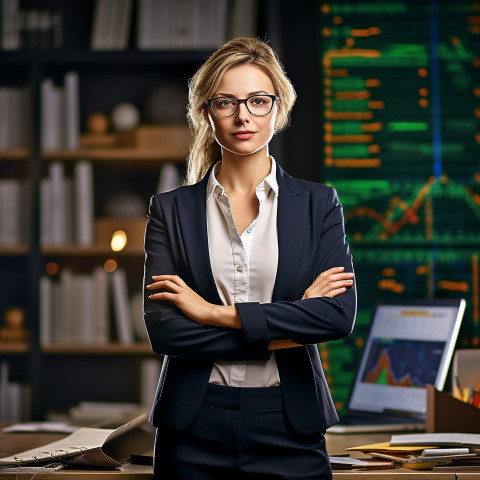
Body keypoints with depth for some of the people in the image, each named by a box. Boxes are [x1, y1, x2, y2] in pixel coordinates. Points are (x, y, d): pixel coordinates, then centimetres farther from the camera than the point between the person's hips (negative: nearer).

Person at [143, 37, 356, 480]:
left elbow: (340, 315, -10)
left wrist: (216, 312, -12)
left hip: (289, 430, 0)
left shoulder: (318, 204, 4)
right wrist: (286, 330, -11)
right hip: (194, 431, 0)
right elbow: (163, 330, -7)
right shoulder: (171, 210, 4)